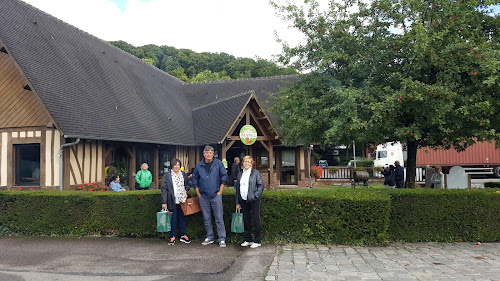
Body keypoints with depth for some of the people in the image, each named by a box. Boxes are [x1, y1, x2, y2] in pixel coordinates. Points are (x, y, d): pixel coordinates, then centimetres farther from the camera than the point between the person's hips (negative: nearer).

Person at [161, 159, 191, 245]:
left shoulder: (183, 174, 11)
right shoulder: (167, 175, -1)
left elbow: (187, 185, 23)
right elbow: (164, 189, -4)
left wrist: (186, 192, 3)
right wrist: (164, 202, -9)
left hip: (182, 201, 4)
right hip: (172, 202, -3)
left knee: (182, 218, 10)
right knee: (173, 219, 1)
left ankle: (183, 235, 19)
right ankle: (172, 237, 12)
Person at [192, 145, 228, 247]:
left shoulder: (218, 164, 1)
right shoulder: (199, 166, 7)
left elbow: (224, 177, 2)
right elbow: (194, 180, 14)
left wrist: (220, 192, -3)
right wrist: (198, 194, 7)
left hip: (216, 196, -3)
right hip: (203, 196, 3)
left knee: (219, 218, -3)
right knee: (206, 219, 10)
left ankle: (222, 239, 3)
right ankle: (209, 237, 22)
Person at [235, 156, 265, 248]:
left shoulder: (256, 173, -1)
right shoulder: (240, 174, 13)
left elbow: (261, 185, -3)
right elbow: (237, 188, 14)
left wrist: (256, 195, -14)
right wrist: (237, 202, 11)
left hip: (253, 200, -5)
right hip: (243, 201, 5)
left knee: (256, 220, 0)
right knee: (246, 220, 11)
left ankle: (257, 241, 9)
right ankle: (248, 240, 22)